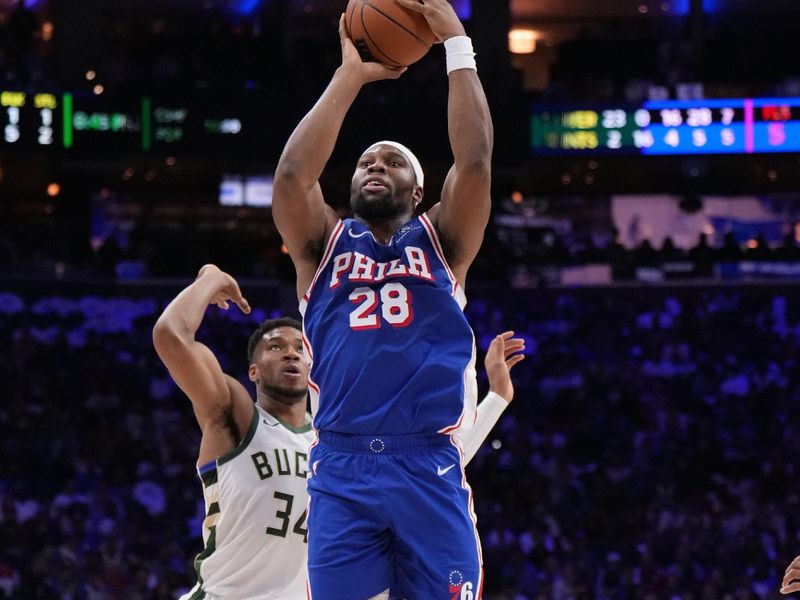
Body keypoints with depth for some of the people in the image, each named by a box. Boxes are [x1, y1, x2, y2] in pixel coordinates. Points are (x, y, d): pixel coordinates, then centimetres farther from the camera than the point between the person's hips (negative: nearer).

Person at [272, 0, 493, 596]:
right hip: (342, 469, 0)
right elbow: (293, 173, -2)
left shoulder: (441, 242, 16)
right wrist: (350, 76, 0)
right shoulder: (325, 245, 17)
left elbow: (475, 161, 0)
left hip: (430, 467, 0)